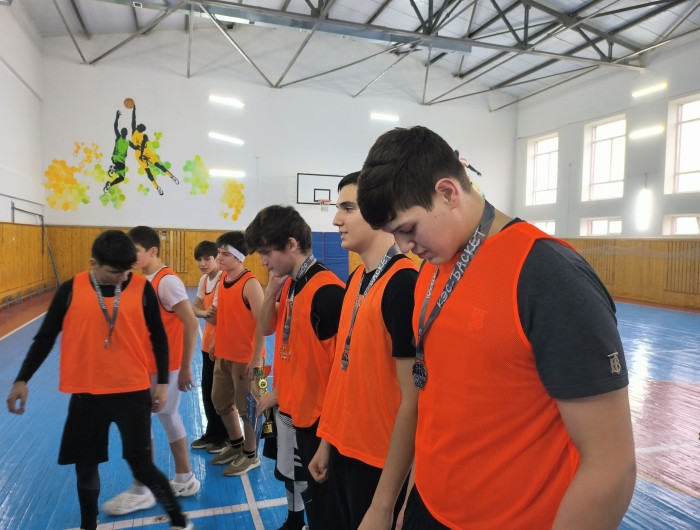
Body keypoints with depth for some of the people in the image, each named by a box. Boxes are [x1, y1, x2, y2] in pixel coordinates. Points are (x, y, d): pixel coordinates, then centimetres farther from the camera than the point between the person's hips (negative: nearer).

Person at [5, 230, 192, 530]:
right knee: (85, 464, 14)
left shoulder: (142, 288, -6)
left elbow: (158, 337, 2)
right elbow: (45, 337, 5)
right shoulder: (72, 290, -5)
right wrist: (22, 380, 4)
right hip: (86, 393, 2)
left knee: (140, 462, 3)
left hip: (133, 391, -2)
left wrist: (162, 382, 1)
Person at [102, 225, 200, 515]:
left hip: (164, 366, -9)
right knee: (168, 417, 15)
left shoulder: (167, 281, -19)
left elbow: (191, 324, -23)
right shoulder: (147, 280, 8)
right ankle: (184, 479, 29)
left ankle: (140, 490, 18)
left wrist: (186, 368, -20)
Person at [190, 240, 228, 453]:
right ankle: (212, 433, 31)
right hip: (208, 343, 8)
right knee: (207, 390, 15)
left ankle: (223, 437, 21)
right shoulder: (204, 280, 8)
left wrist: (216, 343, -16)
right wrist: (204, 312, -11)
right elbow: (195, 308, 13)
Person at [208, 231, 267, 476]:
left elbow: (262, 322, -21)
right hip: (224, 354, 9)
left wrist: (256, 358, -21)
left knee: (247, 406, 6)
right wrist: (217, 347, 15)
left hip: (246, 357, -8)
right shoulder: (222, 280, 5)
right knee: (220, 400, 20)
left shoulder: (250, 283, -19)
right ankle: (236, 444, 42)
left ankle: (250, 455, 26)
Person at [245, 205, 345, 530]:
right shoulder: (287, 284, 4)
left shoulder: (326, 289, -23)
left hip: (315, 411, -8)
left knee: (316, 487, 8)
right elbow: (266, 328, 12)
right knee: (291, 476, 26)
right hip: (286, 404, 9)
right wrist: (271, 289, -4)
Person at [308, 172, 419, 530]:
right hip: (344, 448, 8)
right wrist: (327, 440, 13)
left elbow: (412, 404, -22)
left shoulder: (404, 285, -22)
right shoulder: (355, 279, 3)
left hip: (381, 464, -7)